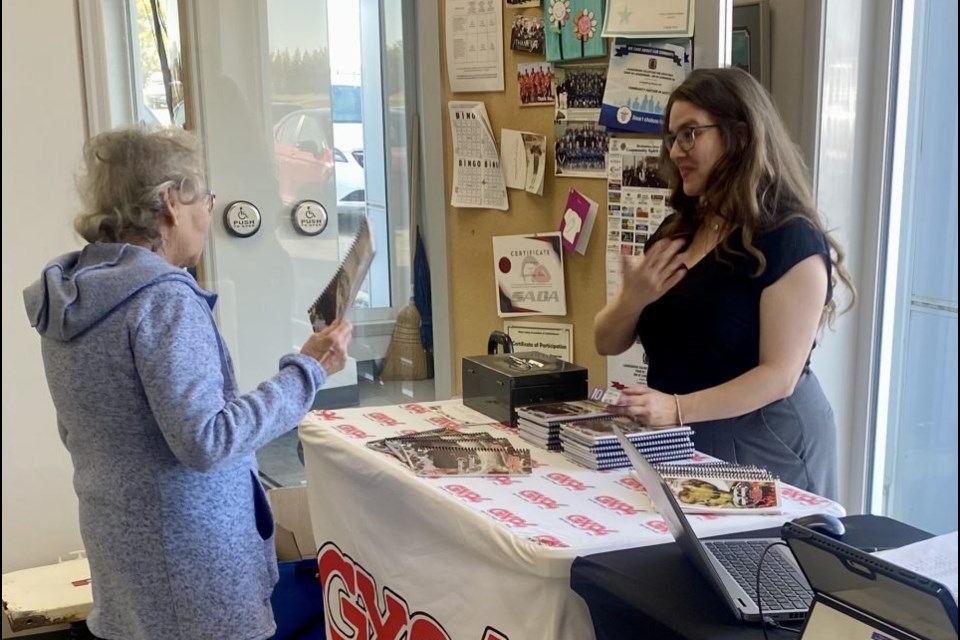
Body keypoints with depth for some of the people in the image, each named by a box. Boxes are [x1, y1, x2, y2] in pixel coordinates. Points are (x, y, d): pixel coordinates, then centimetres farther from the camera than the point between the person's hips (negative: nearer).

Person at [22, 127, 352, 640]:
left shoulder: (65, 295, 5)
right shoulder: (162, 298, -22)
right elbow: (206, 441, -26)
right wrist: (305, 370, -20)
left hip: (119, 545, 9)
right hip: (187, 555, -8)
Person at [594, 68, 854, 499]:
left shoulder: (791, 240, -14)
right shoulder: (675, 231, 7)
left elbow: (779, 376, -20)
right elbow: (608, 343, 7)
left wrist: (678, 408, -30)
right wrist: (633, 298, -13)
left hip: (763, 447, -6)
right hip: (679, 445, 7)